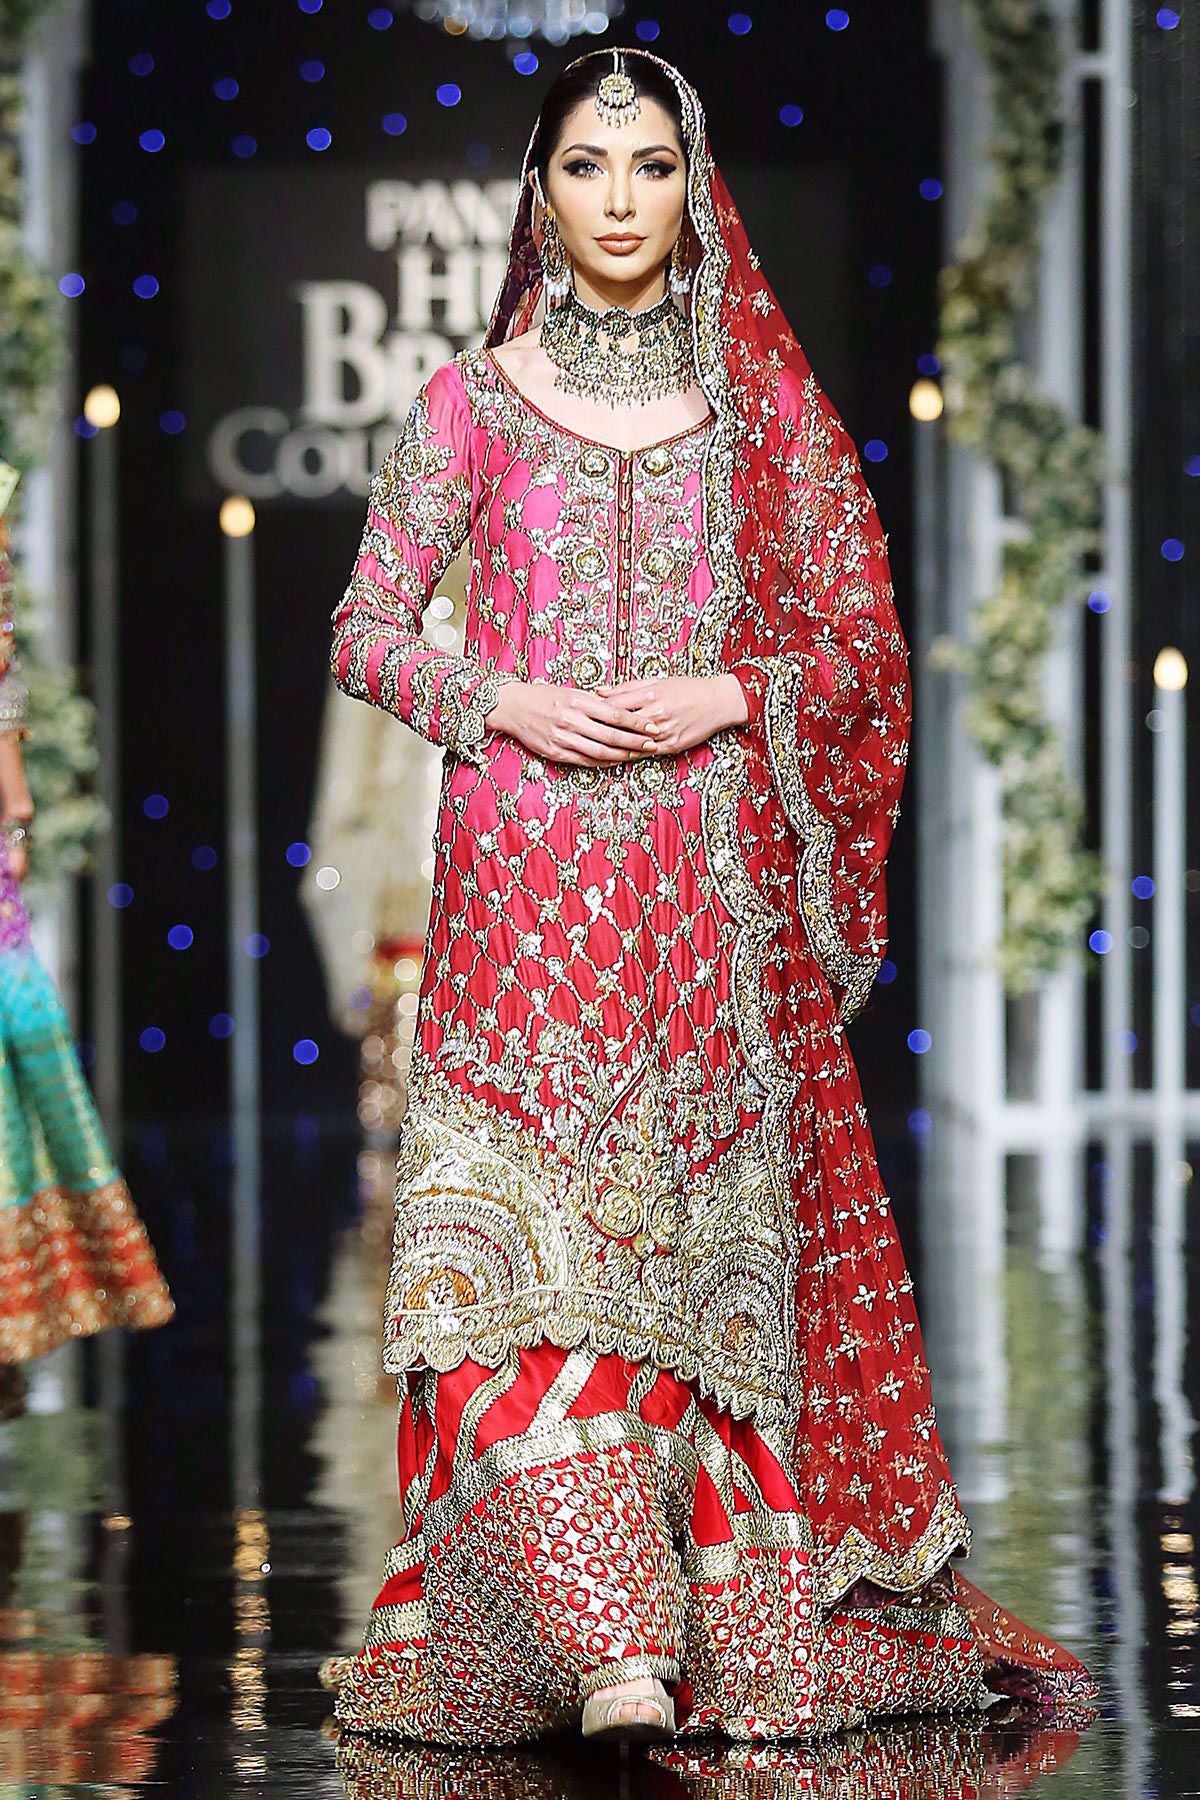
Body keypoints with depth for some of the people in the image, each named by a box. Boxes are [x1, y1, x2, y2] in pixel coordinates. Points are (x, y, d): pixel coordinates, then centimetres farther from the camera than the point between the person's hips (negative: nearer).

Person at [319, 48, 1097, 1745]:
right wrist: (504, 702, -9)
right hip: (526, 882, -1)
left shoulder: (765, 404, 9)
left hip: (717, 889, 1)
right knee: (522, 1232, -12)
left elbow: (863, 642, 10)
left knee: (716, 1230, 0)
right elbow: (364, 631, 8)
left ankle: (746, 1623, 8)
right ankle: (603, 1638, -13)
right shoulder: (471, 404, 7)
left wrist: (730, 695, -8)